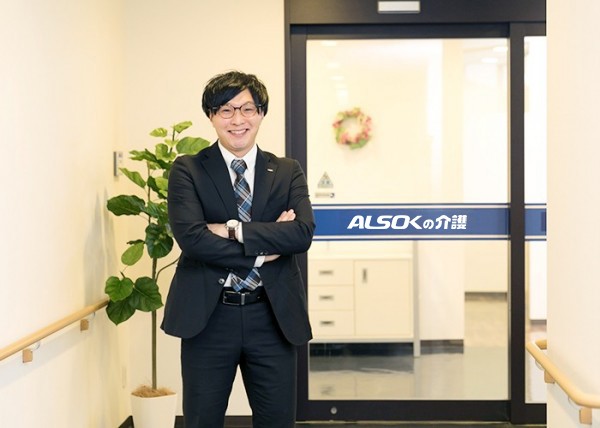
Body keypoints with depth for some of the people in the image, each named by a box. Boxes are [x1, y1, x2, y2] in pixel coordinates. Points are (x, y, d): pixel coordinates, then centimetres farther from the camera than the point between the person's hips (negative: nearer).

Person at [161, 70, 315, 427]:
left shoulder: (288, 172, 6)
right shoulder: (187, 170, 0)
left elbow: (303, 233, -10)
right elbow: (191, 237, -15)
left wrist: (233, 229, -16)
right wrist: (263, 249, -13)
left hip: (273, 315, 2)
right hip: (208, 315, -2)